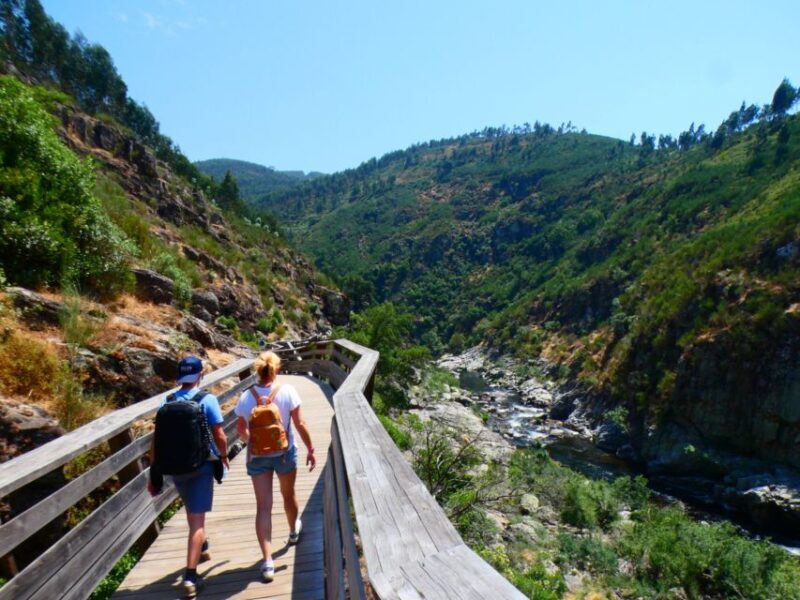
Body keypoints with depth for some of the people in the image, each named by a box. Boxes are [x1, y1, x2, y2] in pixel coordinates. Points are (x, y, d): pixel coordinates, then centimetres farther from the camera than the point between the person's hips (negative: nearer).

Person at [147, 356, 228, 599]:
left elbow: (157, 441, -1)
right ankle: (190, 577, -1)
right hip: (201, 465, -4)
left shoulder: (167, 402, -2)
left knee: (192, 511, 26)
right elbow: (219, 436, -12)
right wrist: (224, 455, 7)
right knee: (197, 519, 2)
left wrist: (153, 473, 6)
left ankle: (201, 549, 48)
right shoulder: (208, 400, -13)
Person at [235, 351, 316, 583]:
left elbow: (241, 431, 1)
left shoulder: (246, 397, -10)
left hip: (257, 457, 1)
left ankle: (267, 561, 1)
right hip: (284, 453, 0)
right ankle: (293, 531, 49)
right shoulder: (287, 392, -17)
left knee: (263, 506, 5)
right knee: (288, 494, 24)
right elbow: (299, 424, -13)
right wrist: (310, 449, -2)